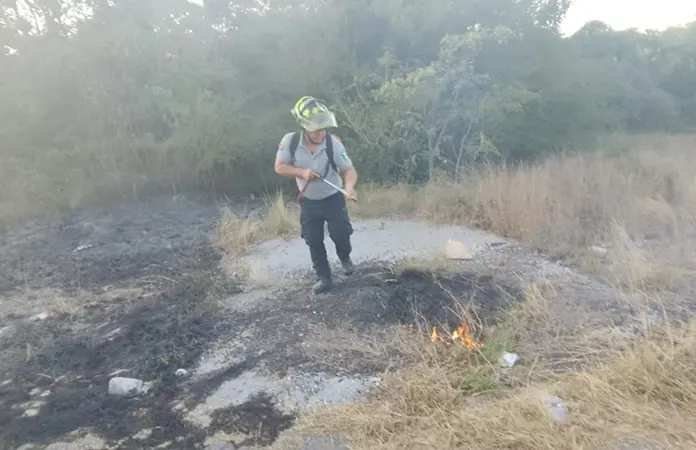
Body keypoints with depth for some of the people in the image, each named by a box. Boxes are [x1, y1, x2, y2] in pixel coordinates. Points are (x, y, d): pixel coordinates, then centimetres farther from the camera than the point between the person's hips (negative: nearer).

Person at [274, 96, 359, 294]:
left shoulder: (333, 143, -24)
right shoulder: (290, 141, -20)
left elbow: (349, 169, -23)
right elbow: (279, 167, -11)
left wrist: (349, 186, -46)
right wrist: (302, 172, -28)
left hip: (334, 198, -2)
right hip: (308, 201, 2)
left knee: (341, 235, -4)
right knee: (314, 242, 5)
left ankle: (345, 257, 32)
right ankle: (324, 278, 23)